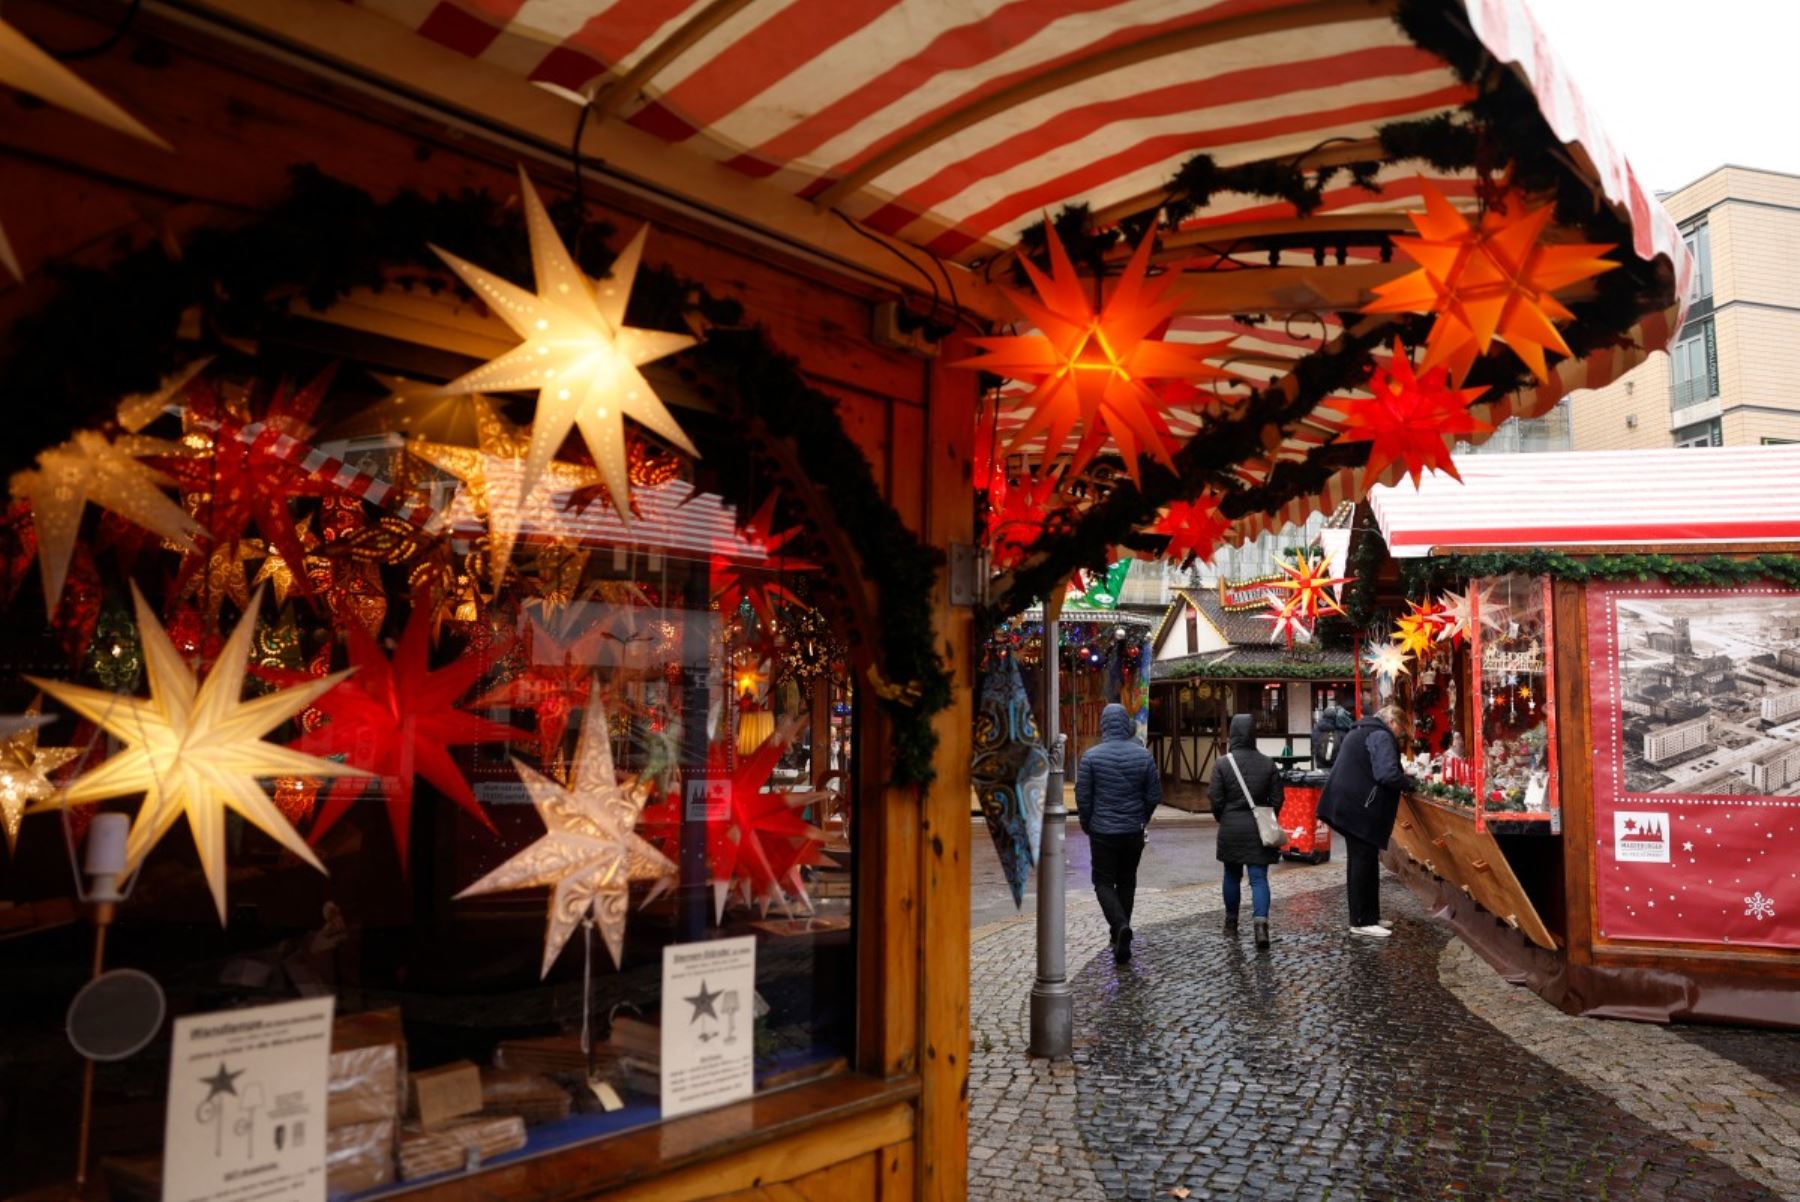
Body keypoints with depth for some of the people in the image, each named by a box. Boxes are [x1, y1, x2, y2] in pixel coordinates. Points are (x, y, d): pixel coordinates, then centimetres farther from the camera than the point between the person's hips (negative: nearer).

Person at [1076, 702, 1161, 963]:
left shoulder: (1092, 756, -10)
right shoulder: (1143, 755, -3)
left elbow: (1083, 796, -8)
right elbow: (1154, 796, 0)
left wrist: (1086, 824, 9)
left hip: (1102, 832, -3)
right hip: (1133, 832, 3)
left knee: (1104, 882, 7)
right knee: (1127, 882, 16)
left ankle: (1120, 925, -18)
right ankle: (1120, 939, 24)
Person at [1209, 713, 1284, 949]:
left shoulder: (1223, 763, -8)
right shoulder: (1267, 763, -1)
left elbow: (1216, 800, -7)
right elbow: (1277, 799, 3)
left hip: (1231, 830, -1)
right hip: (1258, 830, 1)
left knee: (1232, 876, 15)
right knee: (1259, 877, 0)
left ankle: (1231, 923, 28)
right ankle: (1261, 921, -19)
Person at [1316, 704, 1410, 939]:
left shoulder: (1360, 732, 20)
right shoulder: (1381, 736, -11)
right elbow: (1387, 775, -22)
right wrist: (1407, 783, -3)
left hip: (1350, 805, 10)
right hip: (1360, 808, -10)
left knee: (1362, 862, 15)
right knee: (1363, 863, -4)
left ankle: (1369, 916, 22)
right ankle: (1361, 922, 0)